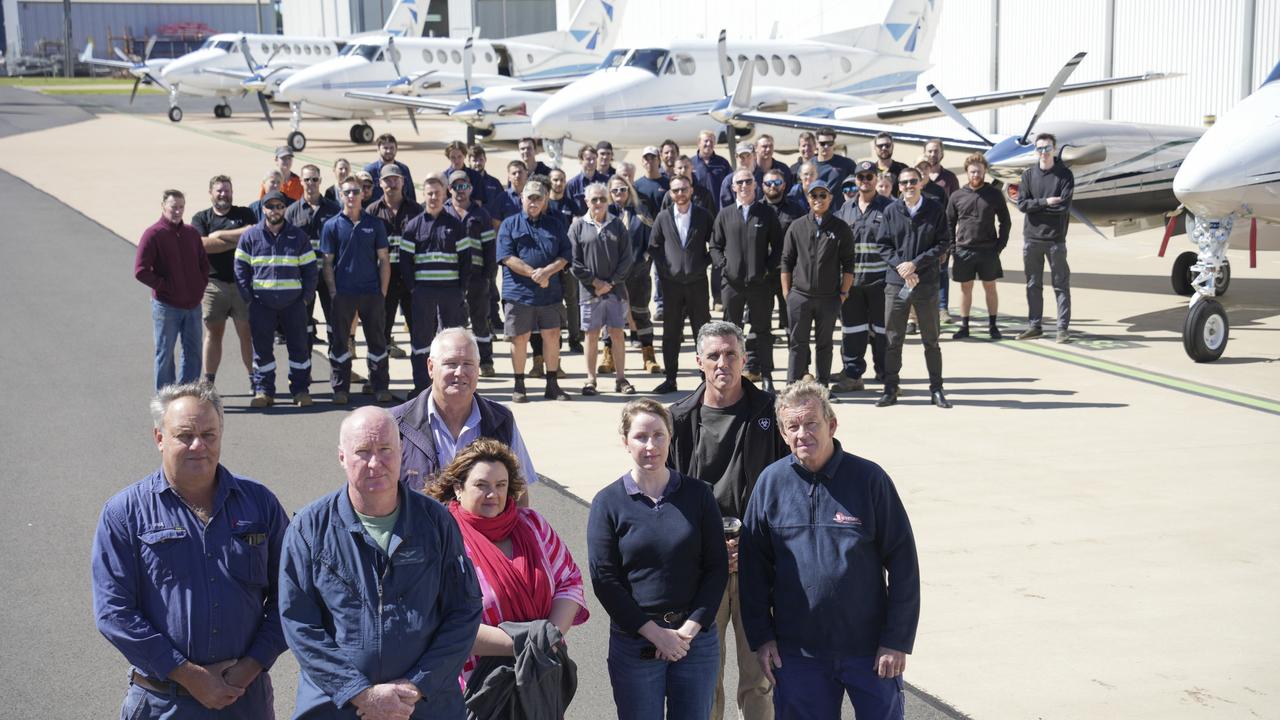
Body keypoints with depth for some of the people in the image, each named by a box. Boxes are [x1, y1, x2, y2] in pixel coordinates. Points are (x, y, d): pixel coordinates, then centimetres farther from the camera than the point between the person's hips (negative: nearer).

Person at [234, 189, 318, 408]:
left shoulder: (298, 236, 5)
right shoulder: (250, 236, 4)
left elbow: (310, 270, 7)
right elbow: (241, 269, 5)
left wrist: (305, 297, -1)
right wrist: (249, 298, -3)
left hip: (293, 303, 0)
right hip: (262, 304, 0)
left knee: (299, 346, 4)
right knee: (262, 348, 4)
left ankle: (300, 389, 13)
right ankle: (263, 391, 13)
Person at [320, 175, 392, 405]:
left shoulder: (374, 224, 5)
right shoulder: (332, 226, 2)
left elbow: (384, 260, 6)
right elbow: (327, 263, 2)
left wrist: (383, 292, 0)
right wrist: (333, 292, -5)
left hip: (372, 292, 1)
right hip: (343, 293, -1)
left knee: (377, 341, 6)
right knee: (339, 341, 3)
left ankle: (381, 386, 14)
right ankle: (340, 388, 12)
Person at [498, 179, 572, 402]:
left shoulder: (554, 225, 12)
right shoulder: (510, 224, 5)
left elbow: (564, 256, 5)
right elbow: (507, 257, -6)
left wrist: (546, 271, -14)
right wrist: (534, 274, -14)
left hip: (550, 292, 2)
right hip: (518, 291, -2)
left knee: (552, 335, 3)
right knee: (520, 338, 2)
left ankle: (552, 384, 13)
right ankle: (519, 386, 12)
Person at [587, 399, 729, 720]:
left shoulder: (698, 494, 2)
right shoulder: (608, 502, -2)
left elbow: (717, 567, 1)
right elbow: (604, 579, -5)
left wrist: (690, 629, -10)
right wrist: (656, 633, -11)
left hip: (696, 637, 1)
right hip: (634, 641, -1)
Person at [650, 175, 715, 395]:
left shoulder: (704, 216, 1)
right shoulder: (663, 217, 4)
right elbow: (654, 247, 10)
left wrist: (705, 263, -3)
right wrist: (663, 269, 1)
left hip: (697, 282, -1)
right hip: (671, 282, 1)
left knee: (703, 331, 1)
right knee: (670, 333, 5)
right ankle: (670, 379, 12)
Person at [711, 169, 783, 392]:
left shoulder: (767, 214, 5)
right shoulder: (725, 214, 8)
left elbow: (777, 245, 6)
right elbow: (715, 245, 10)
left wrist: (769, 269, -5)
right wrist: (723, 266, -5)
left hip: (760, 282, -1)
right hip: (732, 282, 1)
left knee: (762, 329, 3)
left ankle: (765, 374, 8)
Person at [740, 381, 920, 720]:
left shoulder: (869, 478, -6)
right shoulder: (771, 482, 0)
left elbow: (903, 562, -4)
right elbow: (754, 565, 6)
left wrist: (897, 641, -7)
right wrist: (760, 636, 2)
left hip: (868, 647, -2)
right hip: (796, 651, 2)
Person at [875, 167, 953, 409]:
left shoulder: (935, 210, -1)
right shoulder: (891, 211, 2)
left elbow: (943, 243, -4)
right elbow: (883, 245, 3)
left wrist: (915, 264, -12)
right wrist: (900, 267, -12)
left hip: (927, 283, -1)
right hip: (895, 283, 1)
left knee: (931, 340, 7)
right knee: (892, 340, 4)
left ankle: (936, 389, 16)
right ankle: (890, 389, 13)